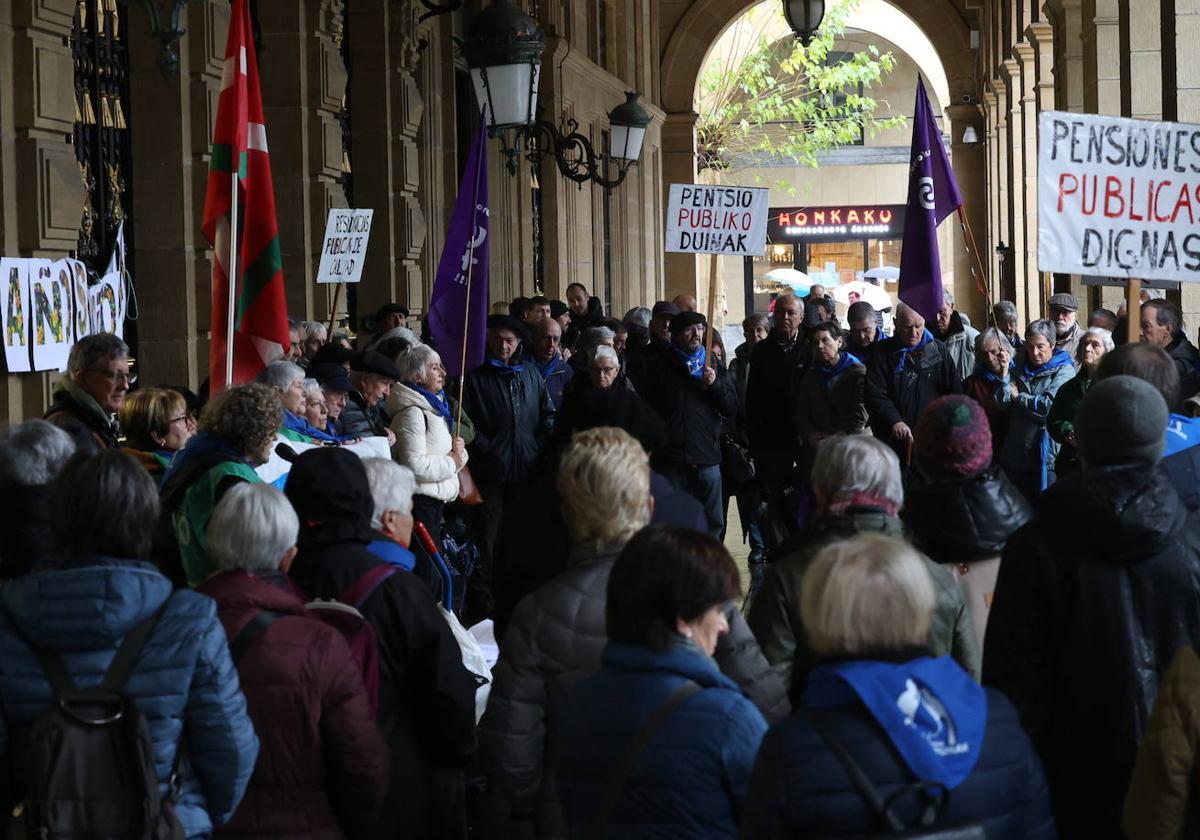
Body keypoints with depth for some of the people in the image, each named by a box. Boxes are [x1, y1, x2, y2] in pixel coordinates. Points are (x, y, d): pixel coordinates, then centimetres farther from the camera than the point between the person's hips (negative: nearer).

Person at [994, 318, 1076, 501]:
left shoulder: (1064, 370, -3)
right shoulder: (1020, 370, 14)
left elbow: (1048, 406, -17)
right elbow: (1000, 402, 3)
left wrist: (1018, 396, -3)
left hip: (1047, 457, -5)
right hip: (1016, 455, 5)